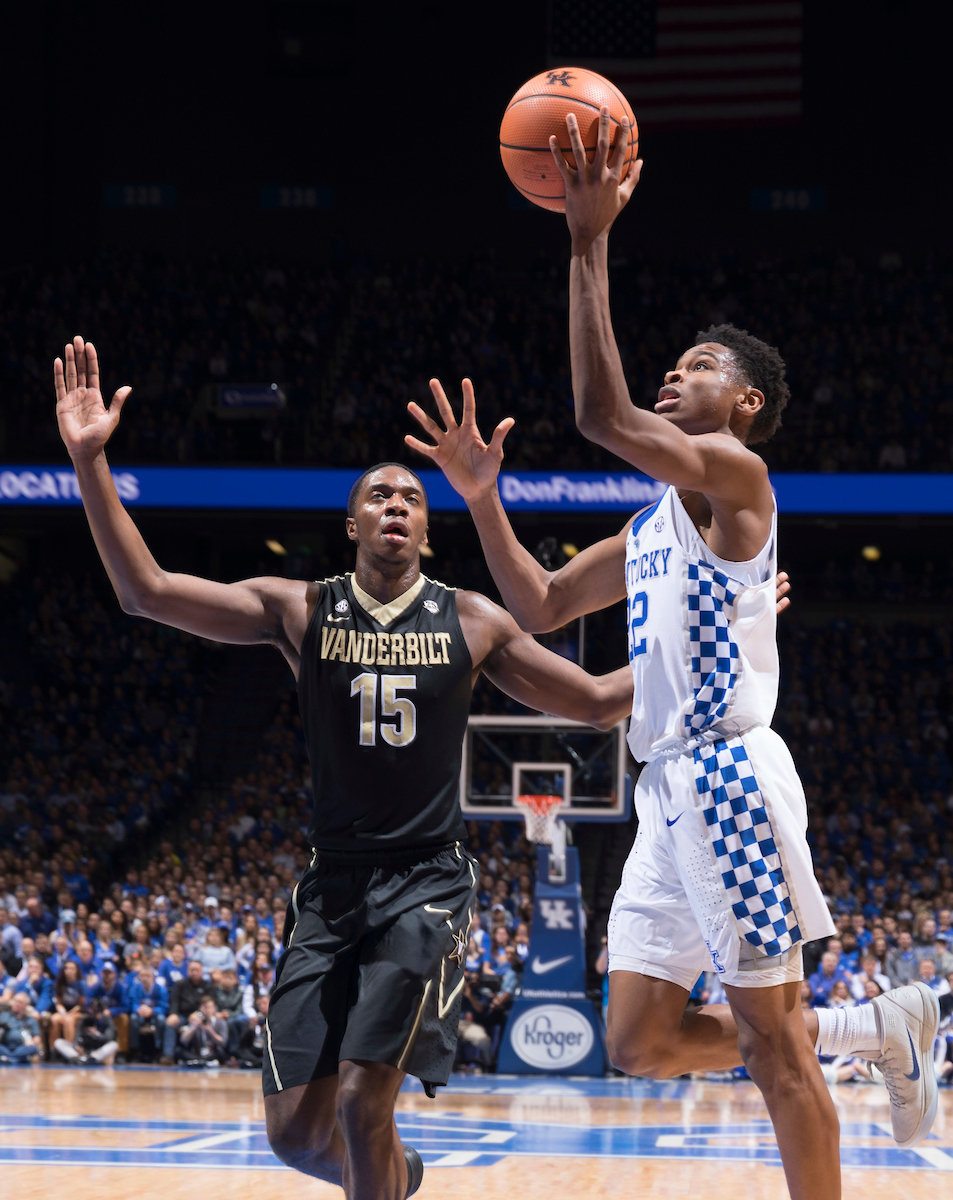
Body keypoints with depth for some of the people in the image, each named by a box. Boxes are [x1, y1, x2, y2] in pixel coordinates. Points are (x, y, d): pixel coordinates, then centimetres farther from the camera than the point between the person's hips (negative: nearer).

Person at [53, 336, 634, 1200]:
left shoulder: (472, 622, 3)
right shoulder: (300, 610, 3)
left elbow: (598, 701, 10)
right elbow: (146, 591, -4)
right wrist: (91, 461, -14)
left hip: (426, 883, -2)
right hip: (332, 887, 2)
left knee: (363, 1102, -17)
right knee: (297, 1129, 0)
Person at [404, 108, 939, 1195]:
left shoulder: (732, 471, -6)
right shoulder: (654, 522, 21)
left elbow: (602, 416, -21)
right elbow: (539, 606, 23)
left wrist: (589, 245, -20)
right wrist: (482, 496, 13)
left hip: (727, 777, -9)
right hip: (670, 788, 9)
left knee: (769, 1040, -5)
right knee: (640, 1041, 10)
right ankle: (874, 1030, 23)